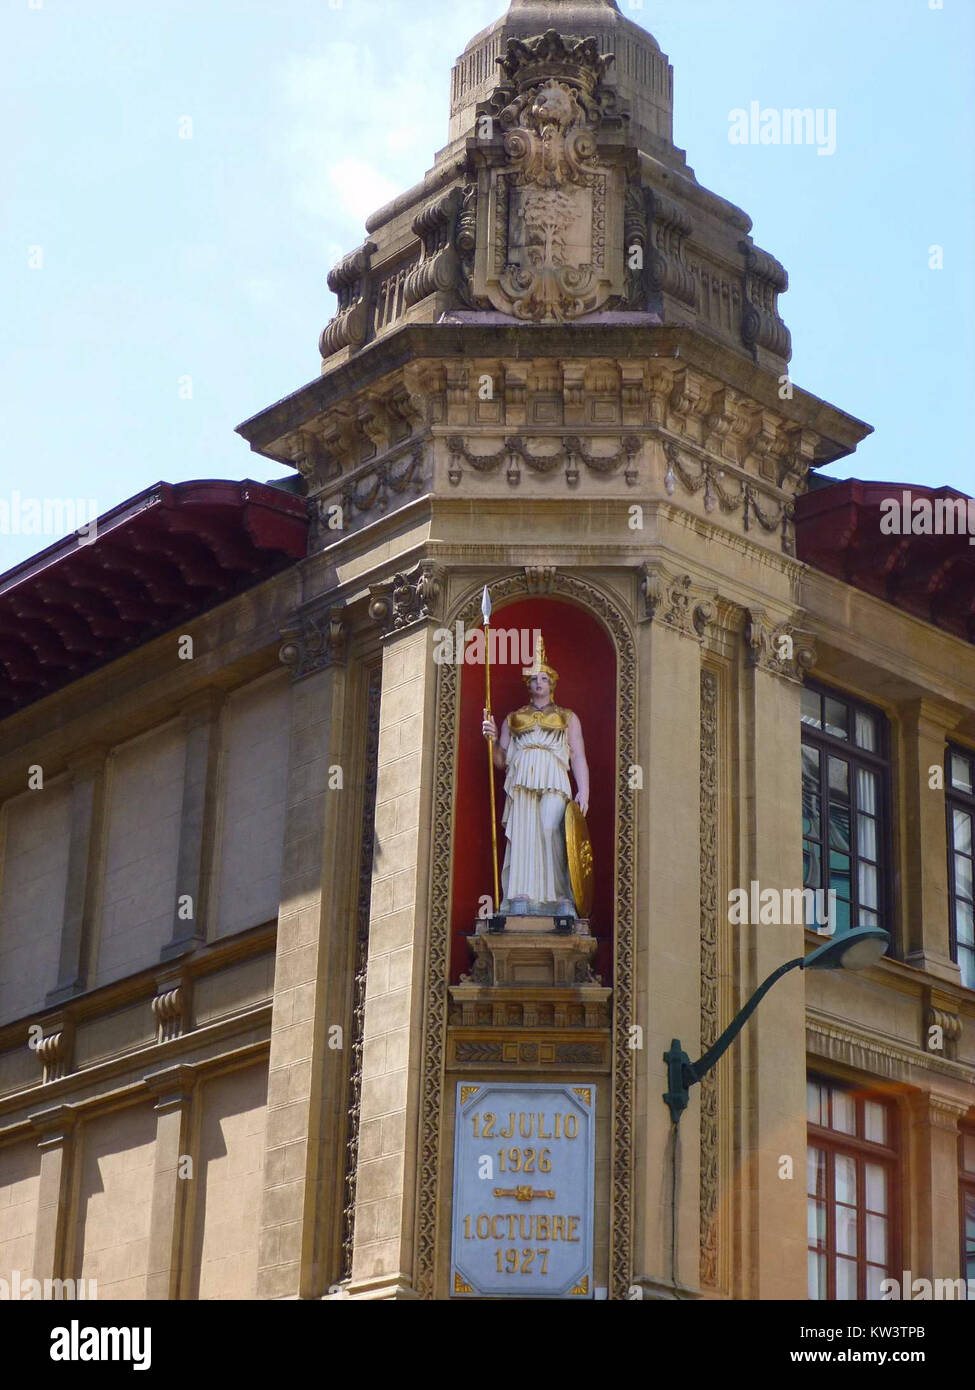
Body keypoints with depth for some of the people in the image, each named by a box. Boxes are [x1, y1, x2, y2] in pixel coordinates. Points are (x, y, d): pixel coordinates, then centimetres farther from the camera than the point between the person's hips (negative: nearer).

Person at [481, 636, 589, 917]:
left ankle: (559, 902, -27)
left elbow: (578, 757, 11)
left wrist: (583, 792, -4)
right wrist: (493, 739, 0)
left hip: (554, 786, -2)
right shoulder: (513, 719, 25)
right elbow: (501, 762, 20)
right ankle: (520, 902, -20)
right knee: (521, 839, -13)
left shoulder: (567, 718, 21)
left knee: (552, 832, -22)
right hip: (521, 784, 2)